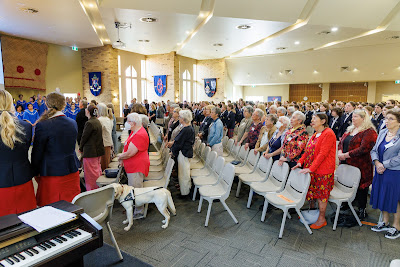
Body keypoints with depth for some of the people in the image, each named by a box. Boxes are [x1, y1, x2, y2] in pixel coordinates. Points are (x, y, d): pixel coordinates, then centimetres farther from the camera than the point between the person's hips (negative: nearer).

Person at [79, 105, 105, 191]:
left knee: (91, 173, 0)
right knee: (97, 170, 18)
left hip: (90, 151, -9)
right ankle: (98, 189, 28)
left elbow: (84, 137, -13)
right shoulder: (98, 122, 8)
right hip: (98, 150, 9)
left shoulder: (89, 123, -18)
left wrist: (80, 148, 4)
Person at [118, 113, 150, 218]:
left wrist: (120, 157, -6)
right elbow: (127, 146, 19)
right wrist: (122, 156, 3)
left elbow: (129, 153, -25)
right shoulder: (135, 131, 10)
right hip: (132, 166, 11)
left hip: (137, 167, -11)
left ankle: (139, 213, 13)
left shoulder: (140, 135, -24)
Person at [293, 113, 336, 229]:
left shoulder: (328, 134, -16)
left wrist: (311, 168, -24)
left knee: (321, 193, 3)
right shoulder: (315, 134, 13)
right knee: (312, 190, 17)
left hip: (322, 170, -8)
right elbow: (308, 150, 14)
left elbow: (322, 154, -22)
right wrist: (300, 161, 1)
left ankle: (322, 219, 17)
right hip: (311, 169, 8)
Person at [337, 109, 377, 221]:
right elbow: (341, 142, 14)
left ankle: (362, 211, 20)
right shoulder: (350, 130, 15)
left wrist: (346, 155, -19)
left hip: (360, 165, -6)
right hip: (346, 164, 7)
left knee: (360, 188, 4)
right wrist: (340, 152, -6)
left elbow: (363, 149, -20)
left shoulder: (369, 132, -9)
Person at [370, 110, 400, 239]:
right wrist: (377, 163, -10)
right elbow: (374, 150, 6)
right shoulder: (382, 133, 6)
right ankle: (385, 222, 31)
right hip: (381, 171, 6)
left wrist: (384, 165, -14)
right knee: (382, 196, 14)